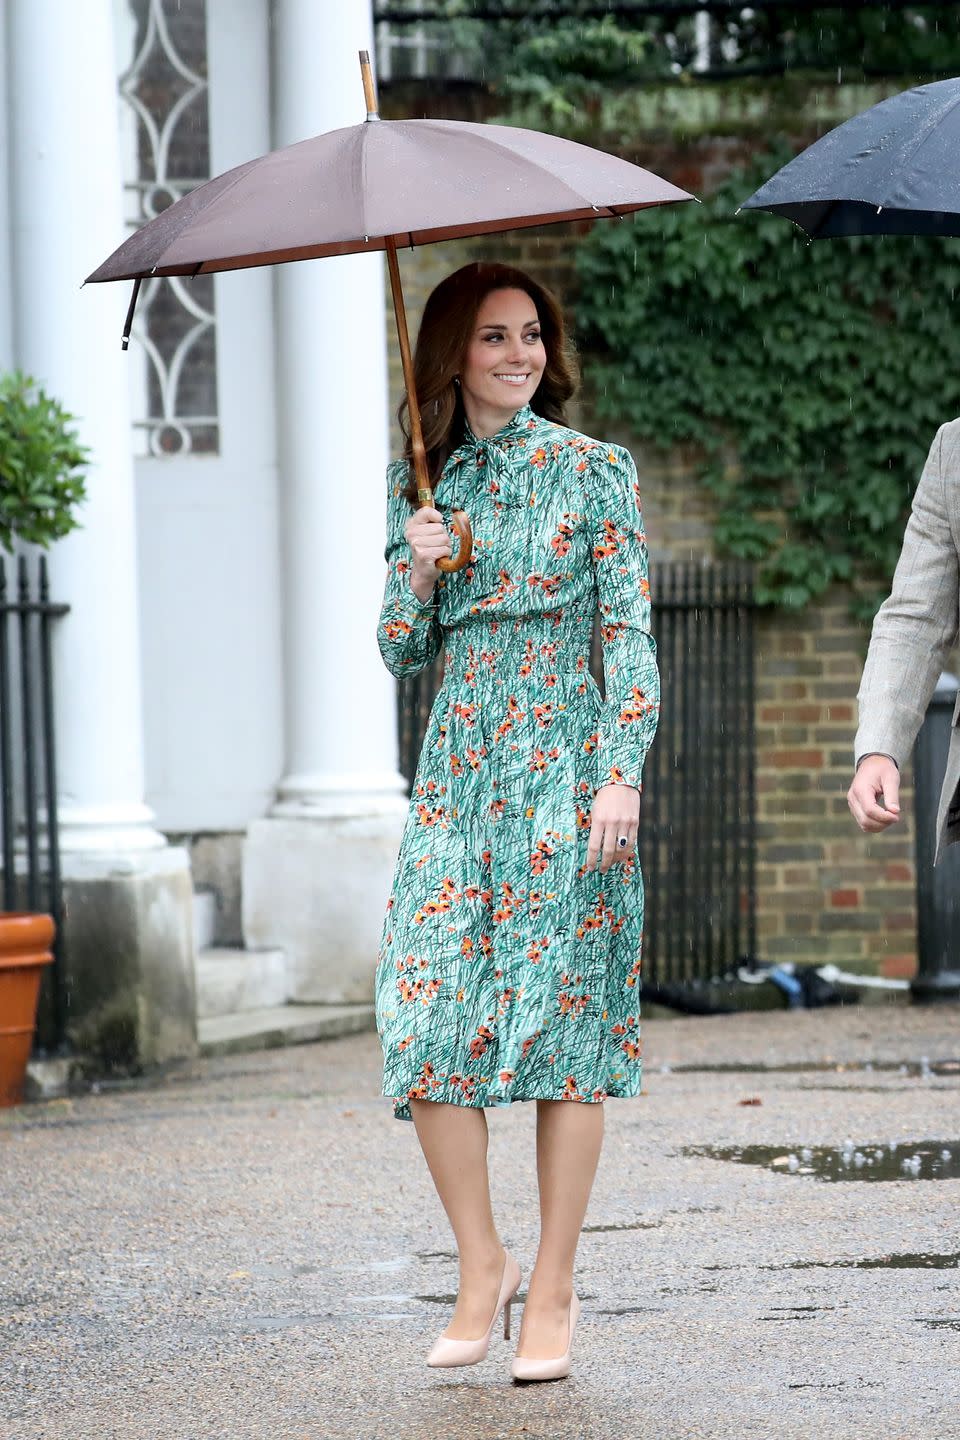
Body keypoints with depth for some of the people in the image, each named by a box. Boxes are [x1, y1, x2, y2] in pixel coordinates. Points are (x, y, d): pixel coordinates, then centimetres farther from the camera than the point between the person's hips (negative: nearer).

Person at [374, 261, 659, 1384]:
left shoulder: (592, 471, 2)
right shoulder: (419, 484, 12)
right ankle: (480, 1268, 8)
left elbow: (631, 631, -2)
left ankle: (552, 1291, 2)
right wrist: (418, 571, -5)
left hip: (566, 764, -3)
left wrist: (623, 773, -13)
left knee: (563, 1022, -4)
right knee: (428, 1019, -7)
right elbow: (401, 653, 15)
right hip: (458, 773, 3)